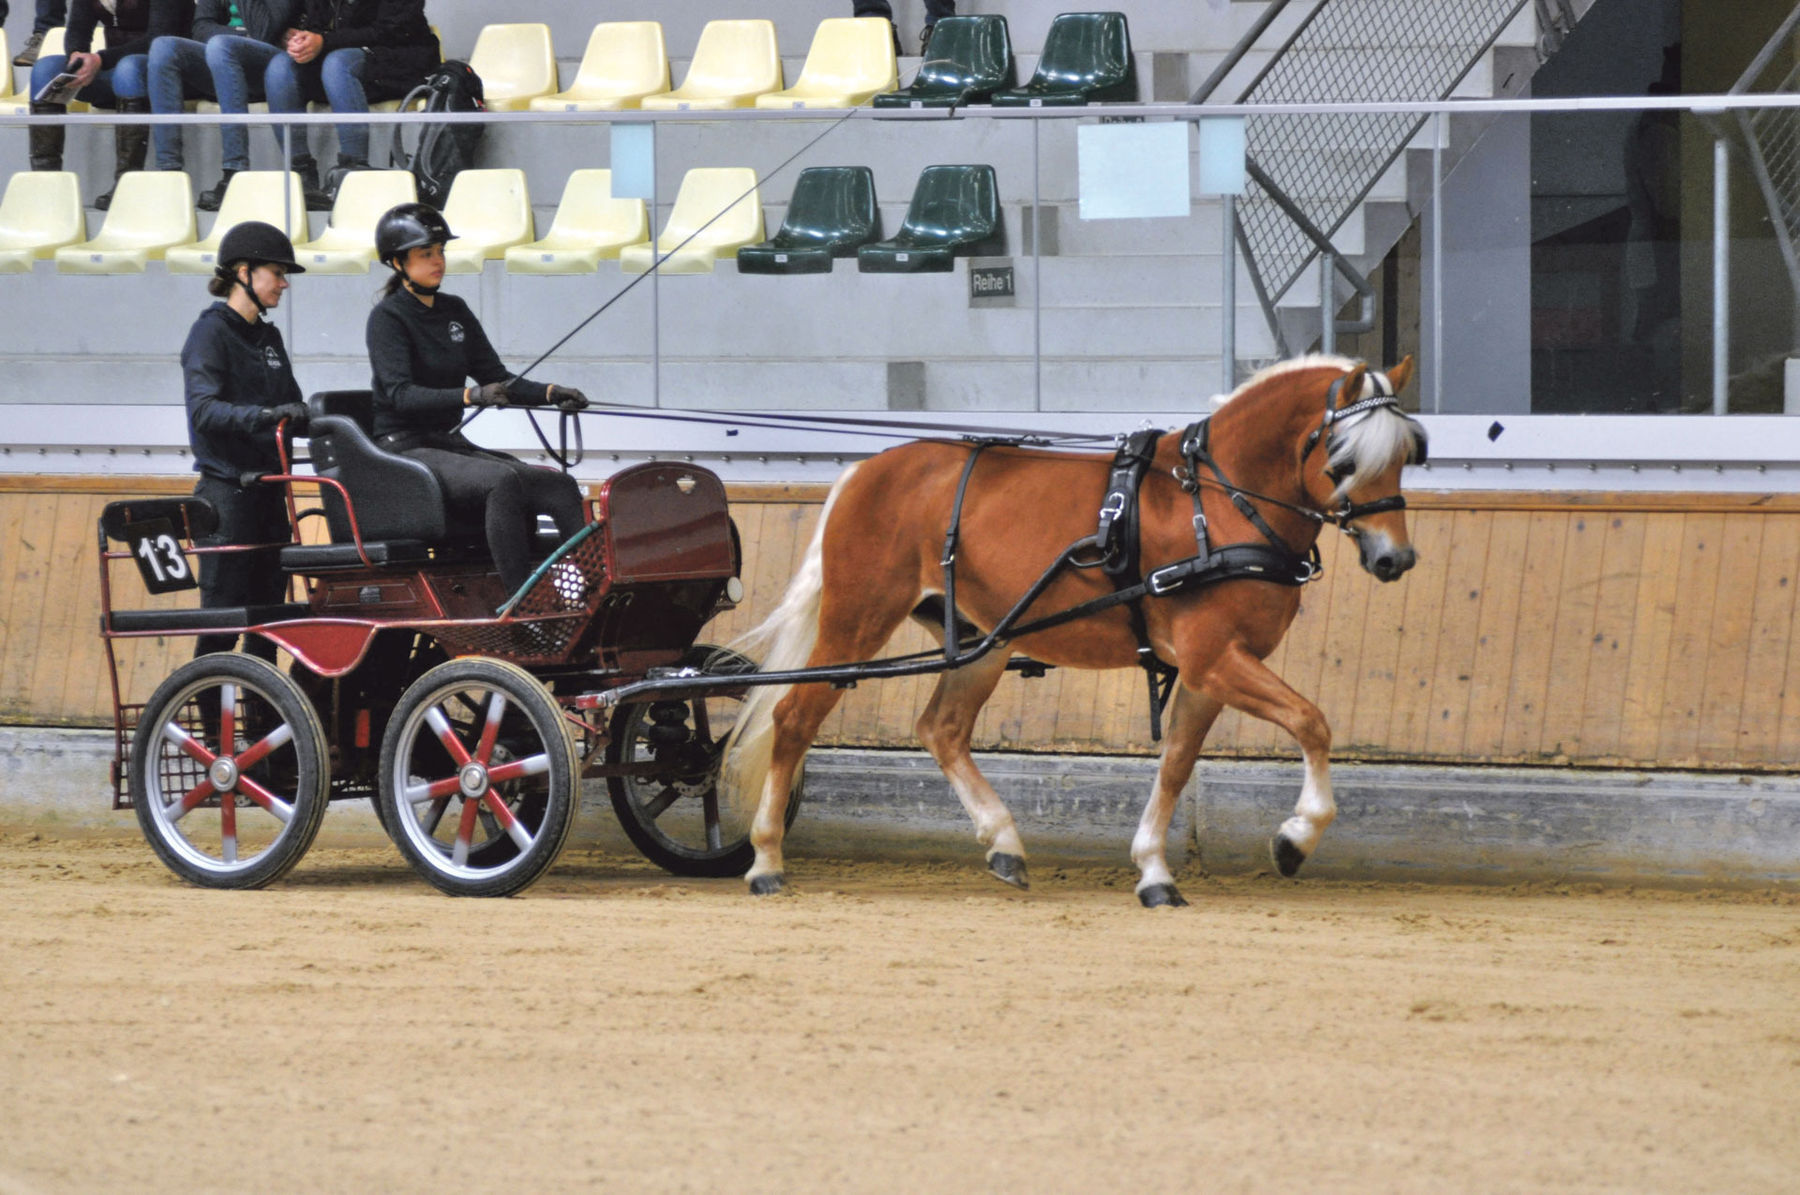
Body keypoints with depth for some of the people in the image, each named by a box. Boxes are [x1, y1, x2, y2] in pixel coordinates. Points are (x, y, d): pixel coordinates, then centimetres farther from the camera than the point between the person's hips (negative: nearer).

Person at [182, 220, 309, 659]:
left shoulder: (268, 337, 15)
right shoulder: (211, 332, -8)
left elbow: (292, 410, 18)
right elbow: (203, 410, -22)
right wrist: (263, 416, -36)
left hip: (268, 487, 8)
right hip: (226, 487, -8)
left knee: (267, 610, 8)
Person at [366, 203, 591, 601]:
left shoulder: (454, 311, 16)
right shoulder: (388, 317, -5)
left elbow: (495, 377, 15)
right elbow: (401, 394, -19)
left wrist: (550, 393, -4)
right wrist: (470, 396, -33)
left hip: (452, 445, 7)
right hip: (406, 449, -7)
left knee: (561, 487, -18)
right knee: (503, 481, -35)